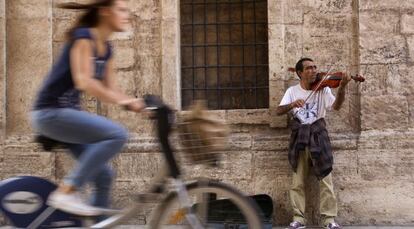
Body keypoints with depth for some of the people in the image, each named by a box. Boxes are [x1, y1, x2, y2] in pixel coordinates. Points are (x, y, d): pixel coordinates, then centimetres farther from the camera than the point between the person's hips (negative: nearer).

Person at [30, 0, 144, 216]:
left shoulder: (106, 49, 12)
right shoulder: (83, 36, -13)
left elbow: (111, 90, 10)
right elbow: (83, 81, -26)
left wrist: (136, 103, -5)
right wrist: (123, 101, -31)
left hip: (68, 113, 9)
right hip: (51, 112, -9)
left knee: (103, 176, 7)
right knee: (117, 134, -25)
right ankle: (66, 192, -19)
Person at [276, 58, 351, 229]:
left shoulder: (323, 89, 4)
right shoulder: (292, 91, 6)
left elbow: (336, 106, -10)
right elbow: (278, 111, -3)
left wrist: (342, 88, -26)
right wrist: (293, 104, -22)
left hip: (318, 135, -1)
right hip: (299, 137, 1)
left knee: (325, 180, -1)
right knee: (297, 182, 4)